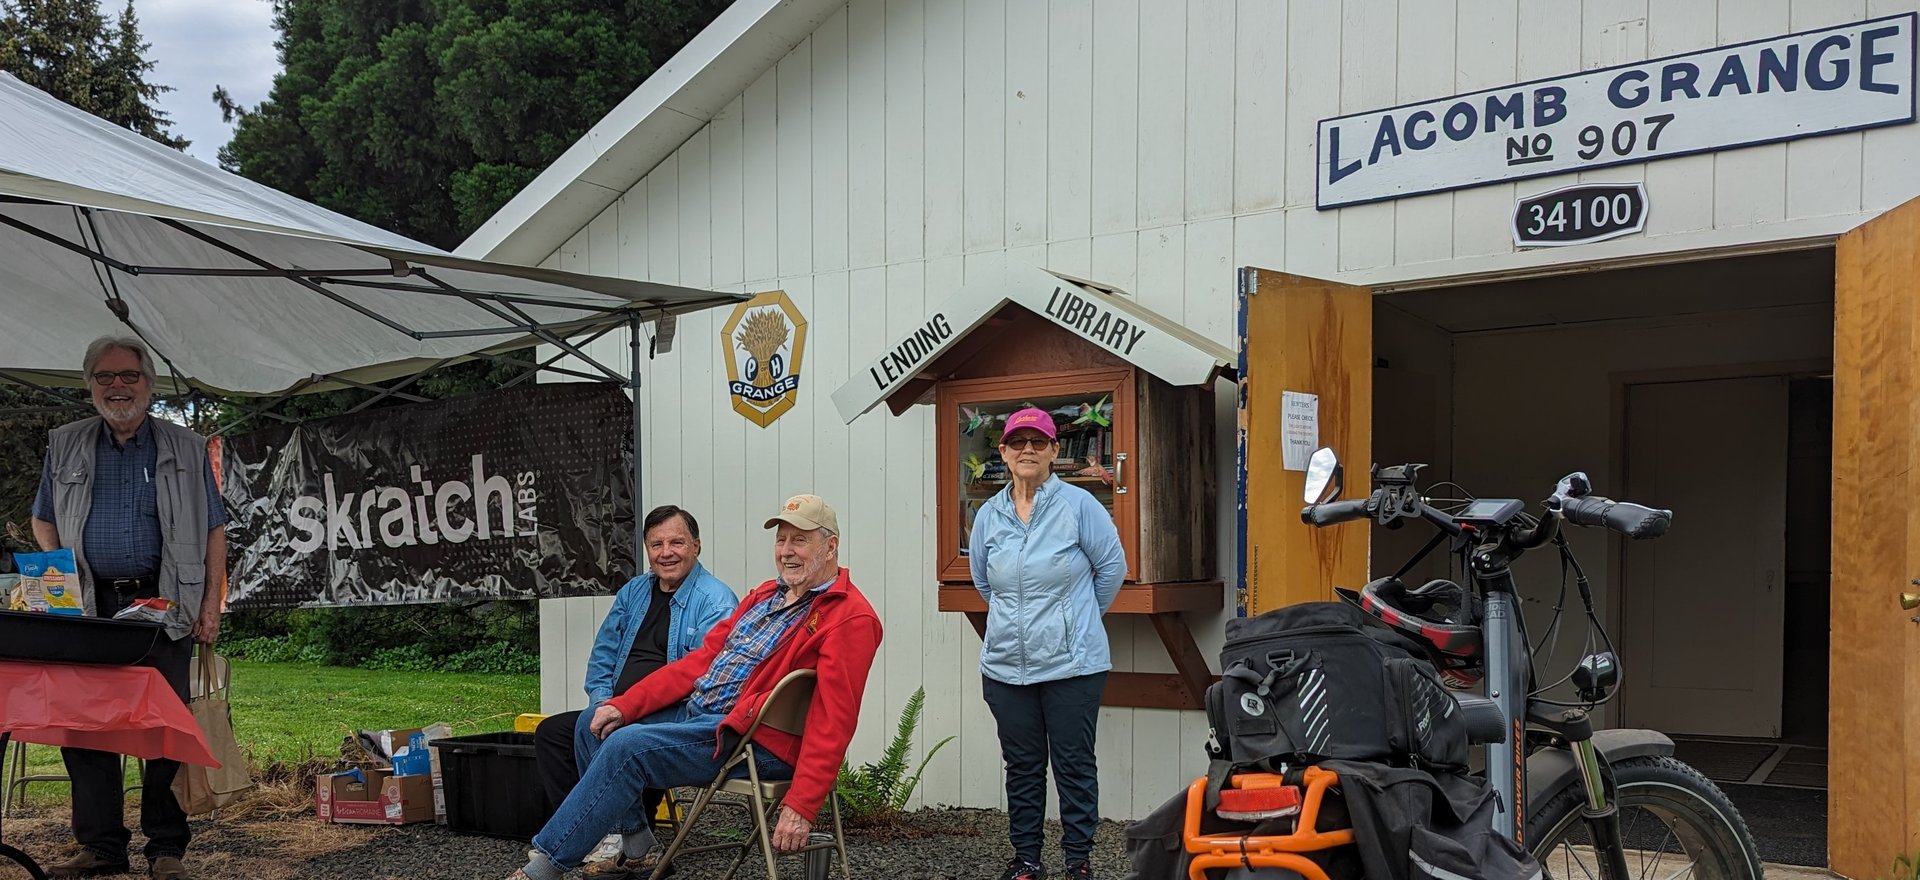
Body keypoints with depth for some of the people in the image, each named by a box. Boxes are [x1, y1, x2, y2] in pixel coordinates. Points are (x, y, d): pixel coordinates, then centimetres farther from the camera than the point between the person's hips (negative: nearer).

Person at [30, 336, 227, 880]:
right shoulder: (65, 446, 13)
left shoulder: (187, 450, 8)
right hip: (88, 607, 2)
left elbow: (214, 531, 8)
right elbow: (44, 522, 17)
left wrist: (211, 604, -1)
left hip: (162, 604, -2)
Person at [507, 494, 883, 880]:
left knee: (625, 746, -23)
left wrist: (800, 807, -28)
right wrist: (624, 705, 6)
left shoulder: (850, 618, -13)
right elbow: (704, 658, 15)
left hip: (752, 739, -10)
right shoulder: (767, 595, 16)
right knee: (595, 725, 8)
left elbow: (832, 722, -21)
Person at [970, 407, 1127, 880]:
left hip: (1072, 664, -4)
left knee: (1074, 766, 3)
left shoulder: (1078, 505, -7)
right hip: (1006, 665, 4)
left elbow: (1112, 566, 0)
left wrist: (1077, 617, 9)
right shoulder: (989, 515, 6)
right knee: (1021, 767, 12)